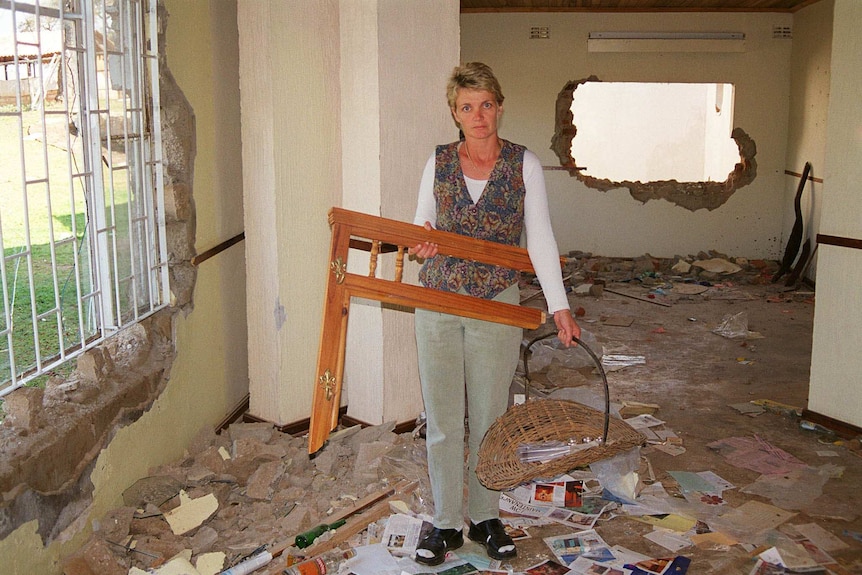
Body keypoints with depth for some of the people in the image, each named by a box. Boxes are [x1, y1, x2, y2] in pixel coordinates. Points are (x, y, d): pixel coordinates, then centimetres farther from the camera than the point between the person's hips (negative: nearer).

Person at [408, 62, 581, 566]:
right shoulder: (439, 163, 4)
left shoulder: (524, 164, -1)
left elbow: (541, 238, -4)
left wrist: (559, 306, -12)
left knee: (490, 417, 9)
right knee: (442, 419, 6)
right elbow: (421, 226, 12)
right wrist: (421, 244, -13)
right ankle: (447, 523, 21)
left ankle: (487, 518, 26)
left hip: (498, 305, -1)